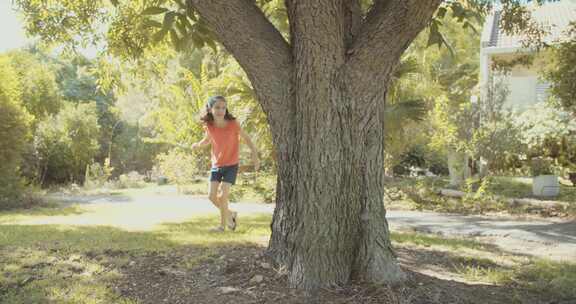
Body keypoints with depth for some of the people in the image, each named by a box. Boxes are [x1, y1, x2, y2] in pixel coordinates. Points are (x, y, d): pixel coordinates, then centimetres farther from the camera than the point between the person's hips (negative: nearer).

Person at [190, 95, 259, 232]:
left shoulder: (233, 124, -19)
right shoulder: (208, 126, -9)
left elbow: (246, 138, -6)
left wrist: (255, 156, -10)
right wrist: (198, 144, -10)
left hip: (231, 165, -4)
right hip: (216, 165, 4)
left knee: (223, 196, -10)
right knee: (211, 196, 0)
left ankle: (223, 224, 10)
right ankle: (230, 215, 25)